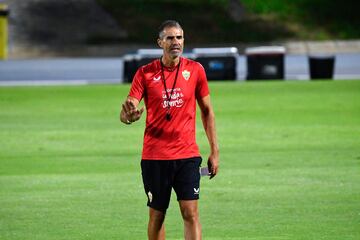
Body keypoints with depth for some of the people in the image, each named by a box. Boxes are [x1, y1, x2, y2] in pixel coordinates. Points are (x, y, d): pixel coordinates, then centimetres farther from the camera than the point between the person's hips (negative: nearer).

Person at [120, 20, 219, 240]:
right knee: (156, 215, 6)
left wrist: (214, 151, 7)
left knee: (191, 213, -10)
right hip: (154, 156, 0)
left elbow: (207, 111, 11)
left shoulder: (195, 70, 3)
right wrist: (129, 116, -31)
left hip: (187, 154, 0)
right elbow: (126, 113, -5)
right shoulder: (145, 73, -1)